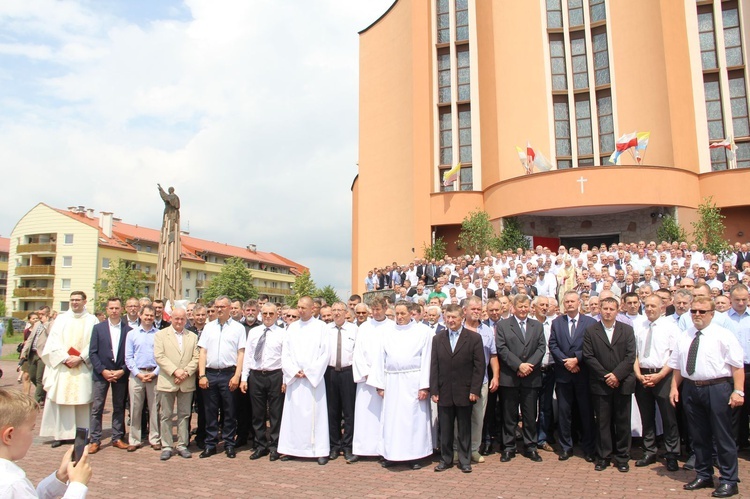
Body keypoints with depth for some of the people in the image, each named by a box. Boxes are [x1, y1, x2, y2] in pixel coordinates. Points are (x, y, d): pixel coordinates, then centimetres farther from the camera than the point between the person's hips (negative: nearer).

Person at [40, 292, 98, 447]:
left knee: (82, 401, 0)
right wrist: (66, 358, -9)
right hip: (61, 367, 2)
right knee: (60, 400, 2)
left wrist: (80, 358, -12)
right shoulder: (61, 319, 9)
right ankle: (60, 434, 8)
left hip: (83, 368, -2)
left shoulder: (92, 320, 4)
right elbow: (53, 342, 3)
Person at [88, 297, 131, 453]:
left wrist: (123, 370, -10)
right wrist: (103, 370, -11)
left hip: (121, 374, 0)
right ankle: (95, 441, 9)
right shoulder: (98, 328, 3)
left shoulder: (128, 330, 1)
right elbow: (92, 353, -1)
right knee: (97, 408, 1)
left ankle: (117, 438, 18)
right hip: (101, 373, 0)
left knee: (119, 408, 9)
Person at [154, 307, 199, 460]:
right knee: (166, 416, 4)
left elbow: (196, 358, 4)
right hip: (167, 382, -2)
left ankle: (182, 445, 16)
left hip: (187, 383, 2)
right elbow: (159, 357, -6)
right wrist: (175, 371, -15)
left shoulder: (193, 336, 11)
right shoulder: (160, 335, 4)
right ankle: (166, 447, 13)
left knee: (184, 415, 7)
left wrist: (186, 372, -11)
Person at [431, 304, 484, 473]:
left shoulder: (474, 338, -2)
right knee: (445, 429, 9)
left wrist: (474, 390, -10)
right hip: (444, 392, 2)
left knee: (465, 429, 9)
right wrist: (434, 391, -2)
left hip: (464, 392, -2)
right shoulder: (437, 339, 6)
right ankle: (445, 459, 22)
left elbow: (479, 366, -4)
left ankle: (465, 460, 21)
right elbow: (434, 366, 4)